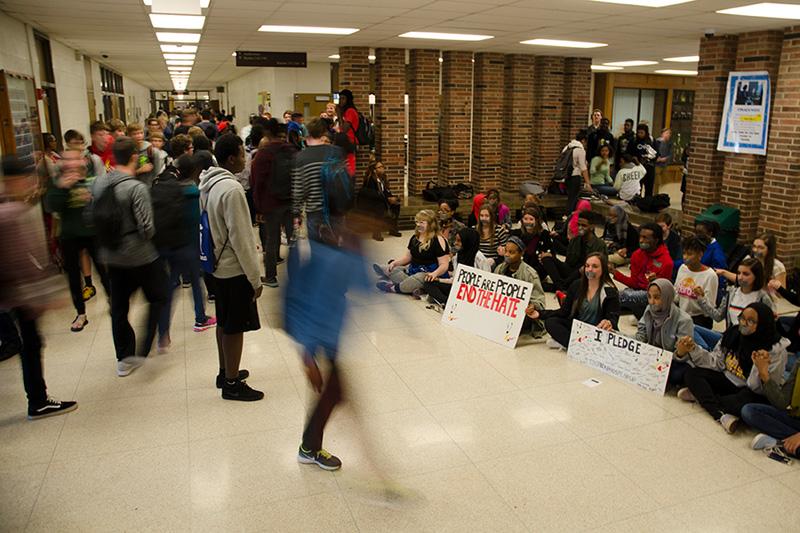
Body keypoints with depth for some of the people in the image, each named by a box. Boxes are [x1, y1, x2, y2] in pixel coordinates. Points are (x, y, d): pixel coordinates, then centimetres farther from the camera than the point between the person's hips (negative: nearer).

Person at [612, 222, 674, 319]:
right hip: (638, 290, 6)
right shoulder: (637, 255, 3)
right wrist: (615, 272, -8)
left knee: (625, 296, -30)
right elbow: (634, 282, 3)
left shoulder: (666, 262, -14)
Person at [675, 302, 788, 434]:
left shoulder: (776, 349, -19)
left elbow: (758, 388, -23)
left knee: (746, 401, -39)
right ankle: (722, 415, -27)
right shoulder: (734, 332, -8)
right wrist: (692, 349, -15)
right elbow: (716, 361, -1)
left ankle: (701, 396, -13)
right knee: (692, 373, -12)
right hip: (727, 380, 5)